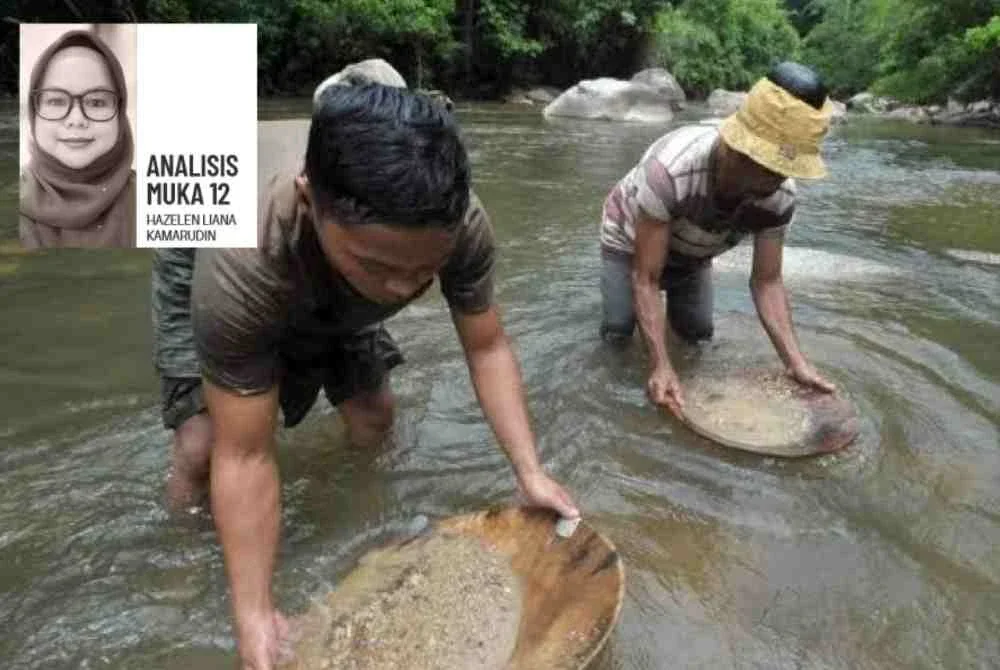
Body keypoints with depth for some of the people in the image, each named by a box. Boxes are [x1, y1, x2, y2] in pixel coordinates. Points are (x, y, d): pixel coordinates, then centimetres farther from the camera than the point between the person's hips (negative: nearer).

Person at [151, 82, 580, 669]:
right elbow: (243, 456, -38)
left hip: (332, 298, 3)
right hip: (208, 279, -2)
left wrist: (531, 473, -32)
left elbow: (488, 348, -25)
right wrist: (255, 615, -38)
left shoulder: (463, 227, -37)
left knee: (374, 422, 1)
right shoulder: (239, 268, -46)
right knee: (203, 449, -14)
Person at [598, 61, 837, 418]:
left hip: (691, 252, 4)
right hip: (630, 239, -4)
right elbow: (645, 278, -39)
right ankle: (615, 290, 27)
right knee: (618, 332, -7)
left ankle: (674, 299, 38)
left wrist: (796, 363, -29)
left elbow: (767, 282, -19)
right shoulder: (670, 170, -46)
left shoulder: (780, 196, -30)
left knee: (698, 333, 5)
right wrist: (661, 367, -44)